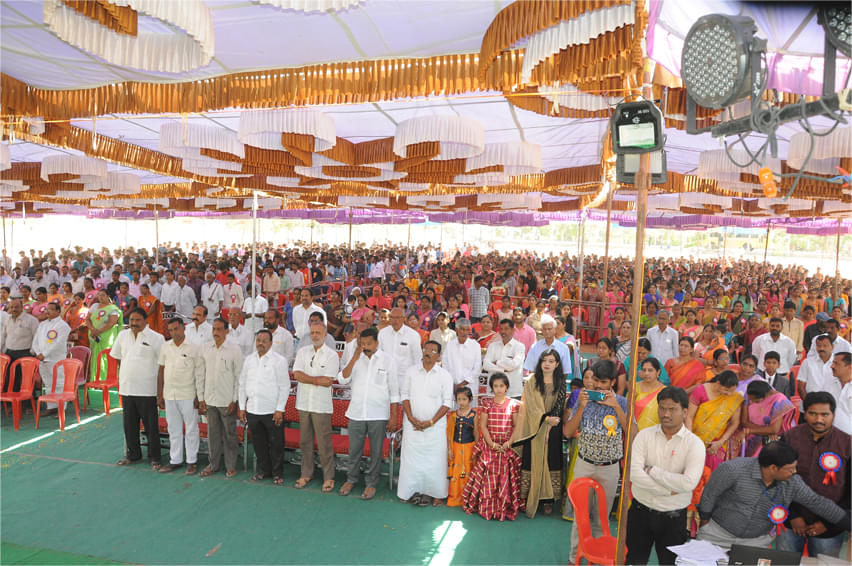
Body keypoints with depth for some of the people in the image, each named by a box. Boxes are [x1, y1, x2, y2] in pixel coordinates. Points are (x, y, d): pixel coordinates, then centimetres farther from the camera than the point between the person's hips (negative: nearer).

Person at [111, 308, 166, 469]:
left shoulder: (156, 338, -8)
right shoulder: (123, 335, 9)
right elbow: (118, 357, 23)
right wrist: (122, 375, 16)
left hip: (147, 389, -5)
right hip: (126, 388, 5)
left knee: (151, 425, 2)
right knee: (129, 424, 15)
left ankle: (154, 457, 13)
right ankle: (133, 454, 30)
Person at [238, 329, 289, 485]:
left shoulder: (279, 361, -5)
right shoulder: (248, 360, 10)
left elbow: (284, 387, -7)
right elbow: (242, 384, 14)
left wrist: (279, 410, -11)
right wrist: (242, 407, 10)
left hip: (272, 411, -4)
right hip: (252, 410, 5)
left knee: (276, 444, 3)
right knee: (258, 443, 13)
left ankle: (277, 473, 17)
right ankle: (264, 470, 28)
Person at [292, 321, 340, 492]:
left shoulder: (332, 355, -4)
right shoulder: (302, 352, 8)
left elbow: (328, 381, -12)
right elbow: (297, 374, -4)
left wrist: (306, 377, -9)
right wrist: (317, 379, -12)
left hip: (322, 405, -4)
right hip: (303, 403, 4)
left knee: (324, 443, -1)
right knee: (305, 441, 12)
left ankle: (328, 477, 10)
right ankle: (306, 473, 25)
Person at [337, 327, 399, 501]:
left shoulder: (387, 360, -4)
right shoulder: (355, 358, 3)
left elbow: (394, 392, 0)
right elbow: (342, 380, -9)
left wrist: (393, 417, -3)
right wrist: (355, 358, -17)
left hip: (378, 415, -2)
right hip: (356, 413, 2)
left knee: (376, 452, 7)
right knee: (354, 450, 13)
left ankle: (371, 483, 24)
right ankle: (351, 479, 33)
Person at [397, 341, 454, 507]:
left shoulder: (445, 375, -2)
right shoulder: (411, 371, 4)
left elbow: (447, 403, -3)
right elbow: (404, 395, 5)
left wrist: (431, 422, -11)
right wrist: (411, 418, -7)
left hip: (435, 426, -1)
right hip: (412, 424, 2)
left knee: (435, 460, -1)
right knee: (411, 457, 3)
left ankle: (435, 493, 11)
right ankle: (411, 491, 15)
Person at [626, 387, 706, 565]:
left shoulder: (694, 444, -9)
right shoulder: (645, 435, -4)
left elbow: (689, 483, -23)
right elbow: (633, 472, -16)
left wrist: (651, 470, -17)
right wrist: (667, 490, -19)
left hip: (674, 517, -1)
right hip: (641, 510, 1)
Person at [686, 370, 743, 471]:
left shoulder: (735, 398, -5)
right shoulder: (701, 390, -10)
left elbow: (734, 423, 1)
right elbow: (689, 416, -7)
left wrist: (721, 442, -8)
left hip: (716, 444, 1)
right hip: (696, 441, -1)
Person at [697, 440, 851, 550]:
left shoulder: (793, 482, -8)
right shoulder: (733, 470, -23)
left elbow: (818, 503, 2)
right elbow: (709, 494, -13)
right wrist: (705, 522, -3)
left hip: (757, 541, 3)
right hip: (718, 533, -3)